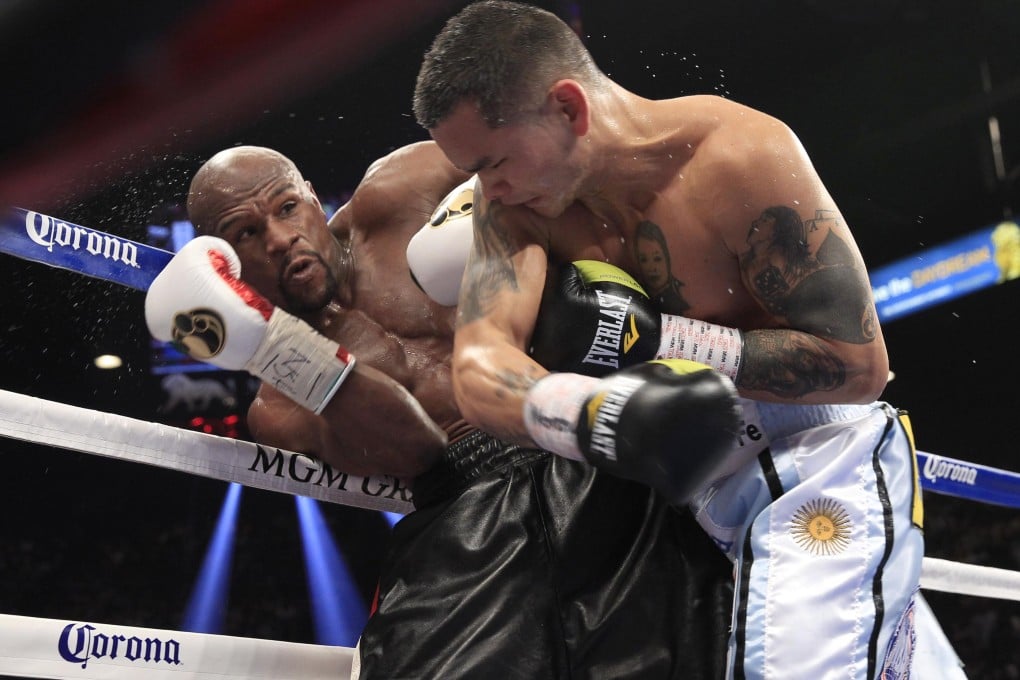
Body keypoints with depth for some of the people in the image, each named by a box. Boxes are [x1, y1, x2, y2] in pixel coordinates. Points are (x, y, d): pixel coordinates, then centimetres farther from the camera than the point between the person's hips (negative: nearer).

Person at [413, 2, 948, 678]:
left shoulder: (741, 155, -22)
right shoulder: (514, 196, -7)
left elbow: (859, 365, -22)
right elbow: (480, 364, -20)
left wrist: (655, 337, -26)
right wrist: (594, 416, -42)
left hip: (820, 463, -5)